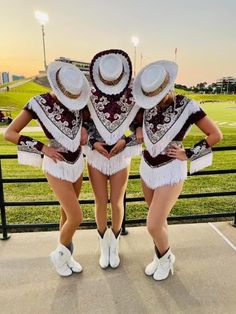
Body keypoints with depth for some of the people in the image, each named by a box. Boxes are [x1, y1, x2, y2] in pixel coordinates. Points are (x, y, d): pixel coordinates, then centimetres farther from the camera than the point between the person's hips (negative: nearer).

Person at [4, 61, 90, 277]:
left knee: (67, 212, 17)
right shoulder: (39, 103, -17)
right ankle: (59, 254, 24)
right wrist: (42, 147, -22)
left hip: (77, 162, 5)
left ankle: (65, 255, 38)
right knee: (76, 218, -5)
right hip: (57, 167, -5)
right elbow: (9, 133, -16)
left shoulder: (75, 98, -4)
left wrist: (84, 128, -4)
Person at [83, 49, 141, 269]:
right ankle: (103, 247, 31)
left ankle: (115, 246, 32)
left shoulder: (132, 97, -10)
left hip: (121, 158, 0)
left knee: (117, 204, 7)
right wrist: (93, 143, -15)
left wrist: (125, 141, -18)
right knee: (101, 204, 8)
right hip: (96, 158, 1)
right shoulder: (90, 96, -9)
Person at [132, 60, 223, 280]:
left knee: (153, 225, -3)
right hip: (147, 167, 5)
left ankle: (166, 258, 29)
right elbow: (137, 120, 19)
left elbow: (216, 135, -9)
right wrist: (138, 130, -3)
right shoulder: (149, 105, -3)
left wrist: (189, 154, -12)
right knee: (158, 220, 19)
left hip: (170, 171, -5)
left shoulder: (187, 106, -16)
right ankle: (159, 257, 42)